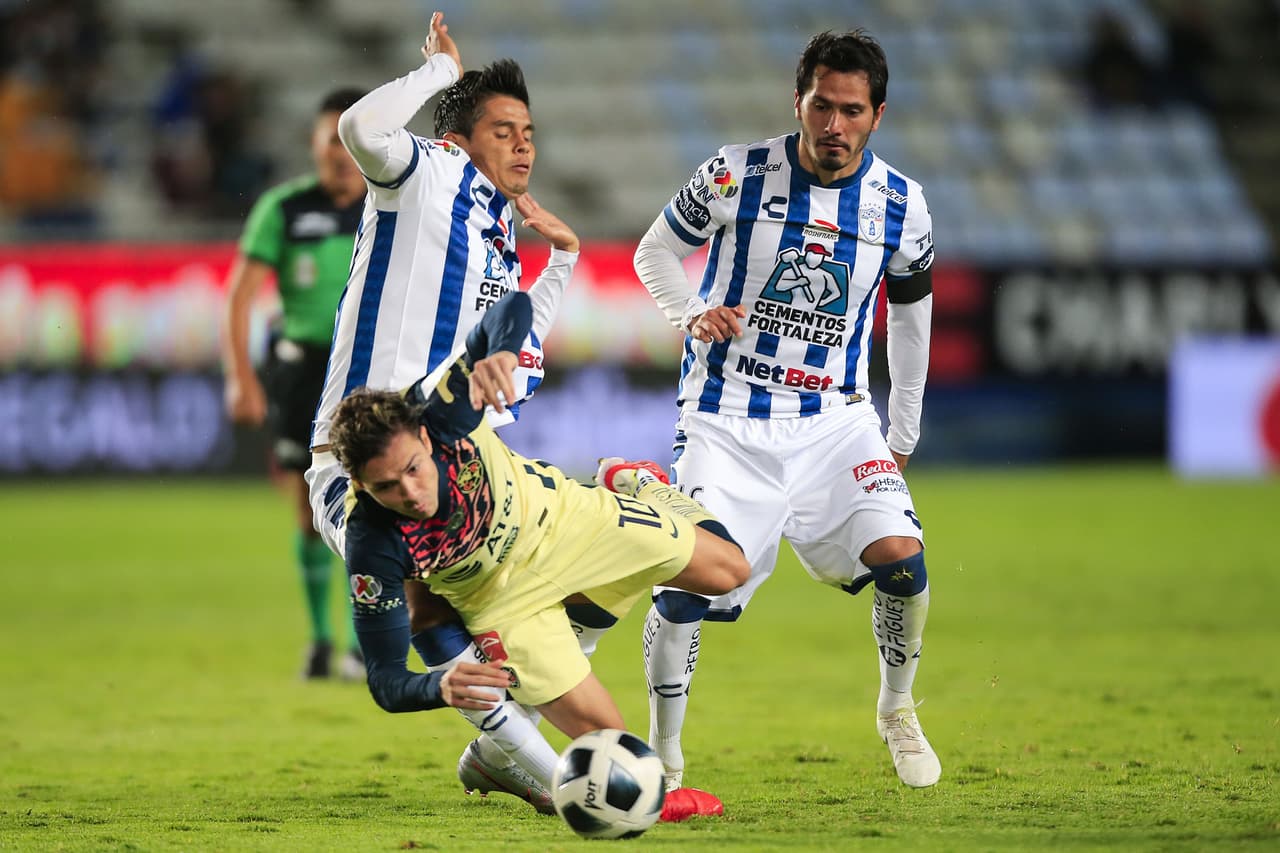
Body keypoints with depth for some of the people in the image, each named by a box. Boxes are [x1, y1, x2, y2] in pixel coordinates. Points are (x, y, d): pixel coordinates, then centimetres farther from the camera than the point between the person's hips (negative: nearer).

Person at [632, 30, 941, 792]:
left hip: (834, 420, 2)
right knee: (687, 587, -15)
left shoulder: (902, 206, 0)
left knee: (901, 559, -19)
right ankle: (662, 751, 6)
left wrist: (904, 436, 19)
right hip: (727, 421, -1)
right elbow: (656, 252, 7)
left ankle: (897, 710, 9)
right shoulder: (738, 175, -7)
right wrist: (693, 315, -14)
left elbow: (911, 310, 15)